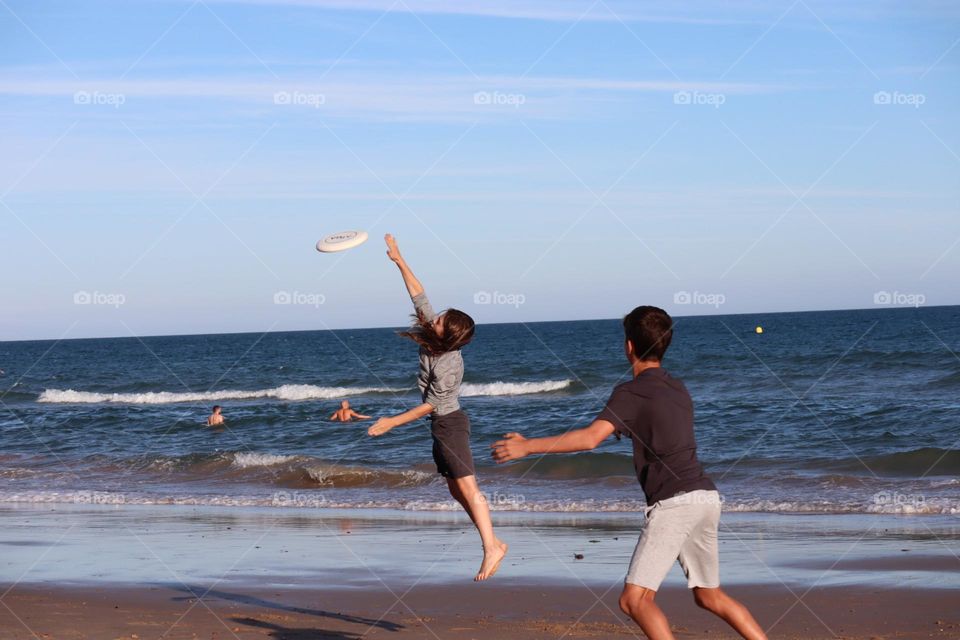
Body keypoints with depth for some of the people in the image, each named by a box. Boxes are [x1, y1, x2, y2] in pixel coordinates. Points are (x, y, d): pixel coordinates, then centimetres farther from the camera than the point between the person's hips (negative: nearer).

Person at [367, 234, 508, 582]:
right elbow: (418, 295, 1)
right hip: (440, 425, 9)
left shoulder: (449, 365, -24)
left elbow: (430, 405, -20)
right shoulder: (432, 334, -3)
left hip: (450, 423, -9)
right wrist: (399, 261, -4)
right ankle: (492, 542, 10)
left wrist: (392, 422, -16)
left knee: (468, 488, -12)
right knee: (456, 490, 9)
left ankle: (492, 547, -13)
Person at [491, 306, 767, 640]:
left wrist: (527, 446, -15)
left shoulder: (631, 392, -7)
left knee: (635, 599, -10)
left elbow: (591, 438, -19)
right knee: (710, 596, 21)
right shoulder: (677, 388, 17)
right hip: (706, 496, 8)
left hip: (674, 503, -8)